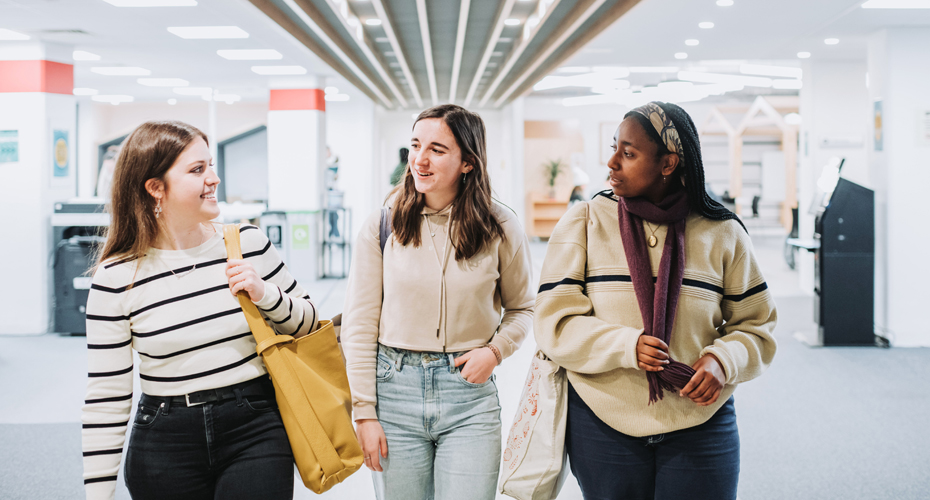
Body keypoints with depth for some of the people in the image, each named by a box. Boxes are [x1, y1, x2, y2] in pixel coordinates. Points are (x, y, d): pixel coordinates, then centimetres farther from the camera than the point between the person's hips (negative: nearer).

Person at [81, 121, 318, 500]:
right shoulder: (117, 278, -7)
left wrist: (265, 295, -9)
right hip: (166, 446, -1)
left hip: (256, 430, 1)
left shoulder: (249, 244, -1)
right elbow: (105, 400, -4)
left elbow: (308, 324, 11)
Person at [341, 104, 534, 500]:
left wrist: (496, 350, -7)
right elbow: (359, 325, 0)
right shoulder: (381, 226, -2)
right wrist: (365, 413, -3)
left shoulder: (500, 228, -2)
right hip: (395, 389, 1)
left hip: (469, 396, 0)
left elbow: (522, 307, 13)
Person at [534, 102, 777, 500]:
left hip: (700, 429, 0)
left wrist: (723, 361, -13)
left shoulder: (723, 233, 1)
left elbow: (756, 325, 8)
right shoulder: (584, 223, -1)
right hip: (603, 426, 0)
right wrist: (626, 346, -21)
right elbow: (555, 322, -6)